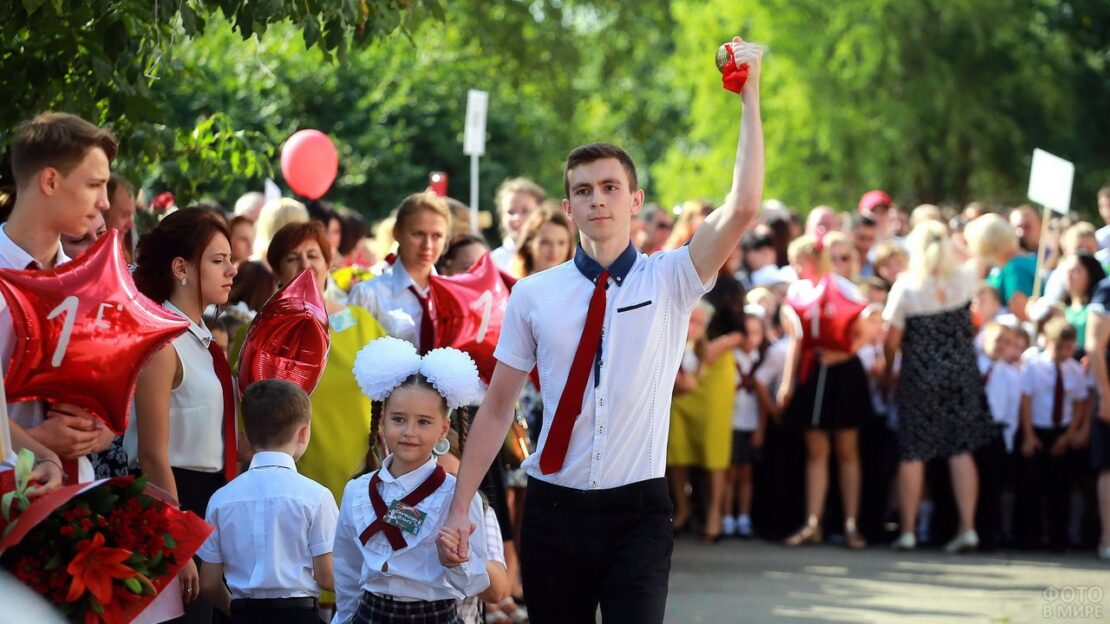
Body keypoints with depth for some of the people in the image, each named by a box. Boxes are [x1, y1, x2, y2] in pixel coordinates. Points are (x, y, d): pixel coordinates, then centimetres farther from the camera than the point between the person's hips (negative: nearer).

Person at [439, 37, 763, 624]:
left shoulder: (669, 280, 0)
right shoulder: (534, 295, 3)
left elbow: (741, 209, -15)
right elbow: (498, 405, 5)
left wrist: (749, 99, -16)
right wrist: (459, 509, 0)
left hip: (638, 510, -2)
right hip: (554, 508, 2)